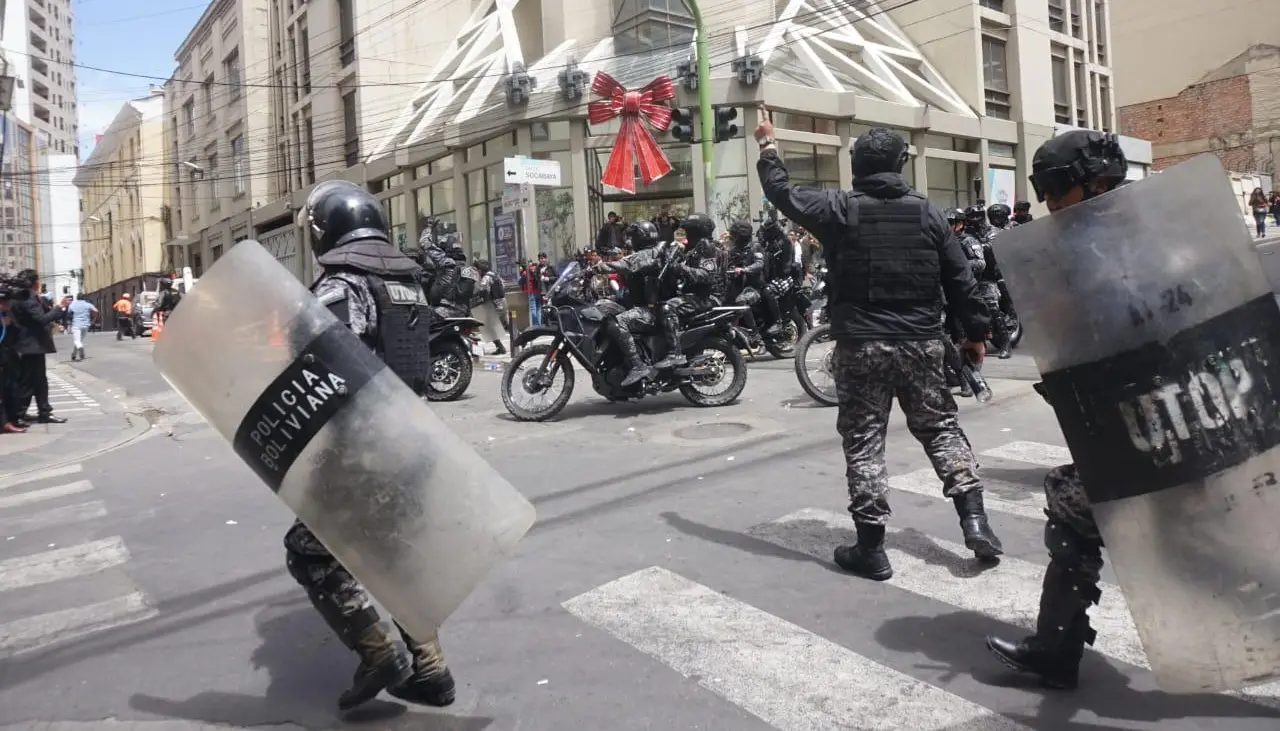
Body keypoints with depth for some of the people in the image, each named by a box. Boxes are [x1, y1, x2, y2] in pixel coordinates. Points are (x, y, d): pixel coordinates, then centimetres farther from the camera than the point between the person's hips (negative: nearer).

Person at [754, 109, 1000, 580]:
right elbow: (961, 279, 4)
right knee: (941, 427, 16)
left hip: (861, 345, -2)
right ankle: (974, 520, 10)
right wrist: (975, 332, 14)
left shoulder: (839, 210, -4)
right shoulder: (927, 212, 3)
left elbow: (783, 193, 8)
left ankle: (871, 548, 6)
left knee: (863, 441, 3)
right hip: (922, 343, 3)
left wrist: (768, 146, 23)